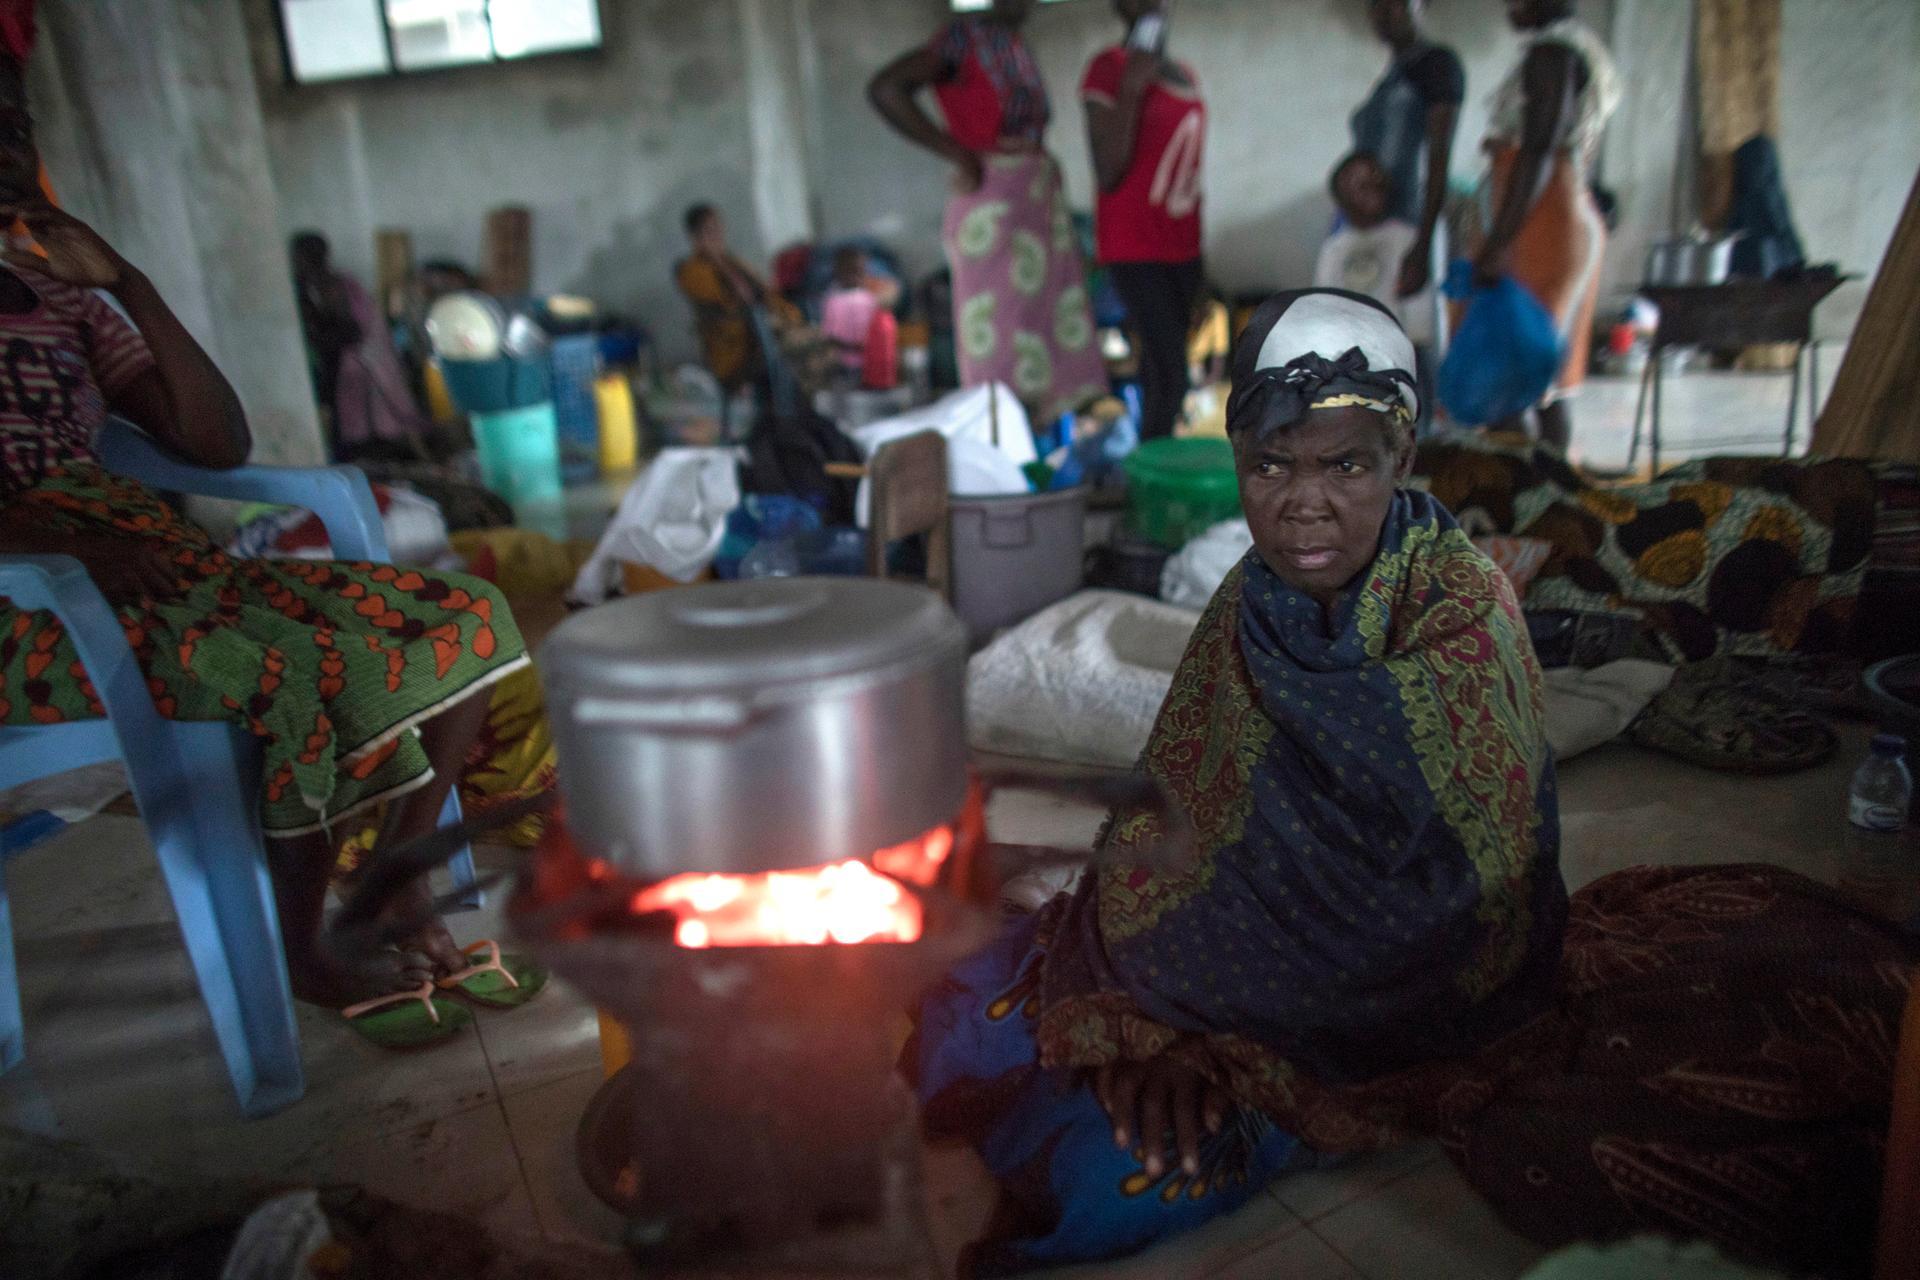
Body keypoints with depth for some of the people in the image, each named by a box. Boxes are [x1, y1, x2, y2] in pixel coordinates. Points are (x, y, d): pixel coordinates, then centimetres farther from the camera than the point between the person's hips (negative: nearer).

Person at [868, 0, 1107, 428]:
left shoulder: (1019, 48, 17)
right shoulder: (966, 35, -7)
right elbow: (884, 88, -16)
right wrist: (959, 155, -16)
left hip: (1042, 197, 8)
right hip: (992, 204, -8)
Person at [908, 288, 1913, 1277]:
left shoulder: (1460, 613, -20)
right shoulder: (1248, 608, -4)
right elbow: (1164, 814, -7)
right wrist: (1152, 1031, -21)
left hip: (1410, 1008, -5)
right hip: (1289, 956, 6)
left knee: (1106, 1178, -21)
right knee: (963, 1032, -1)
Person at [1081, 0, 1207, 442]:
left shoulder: (1185, 74, 16)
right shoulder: (1109, 68, -6)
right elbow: (1108, 174, -13)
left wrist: (1200, 258, 19)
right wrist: (1131, 88, -20)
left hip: (1181, 244, 7)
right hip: (1136, 246, -7)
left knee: (1159, 374, 5)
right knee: (1170, 376, -16)